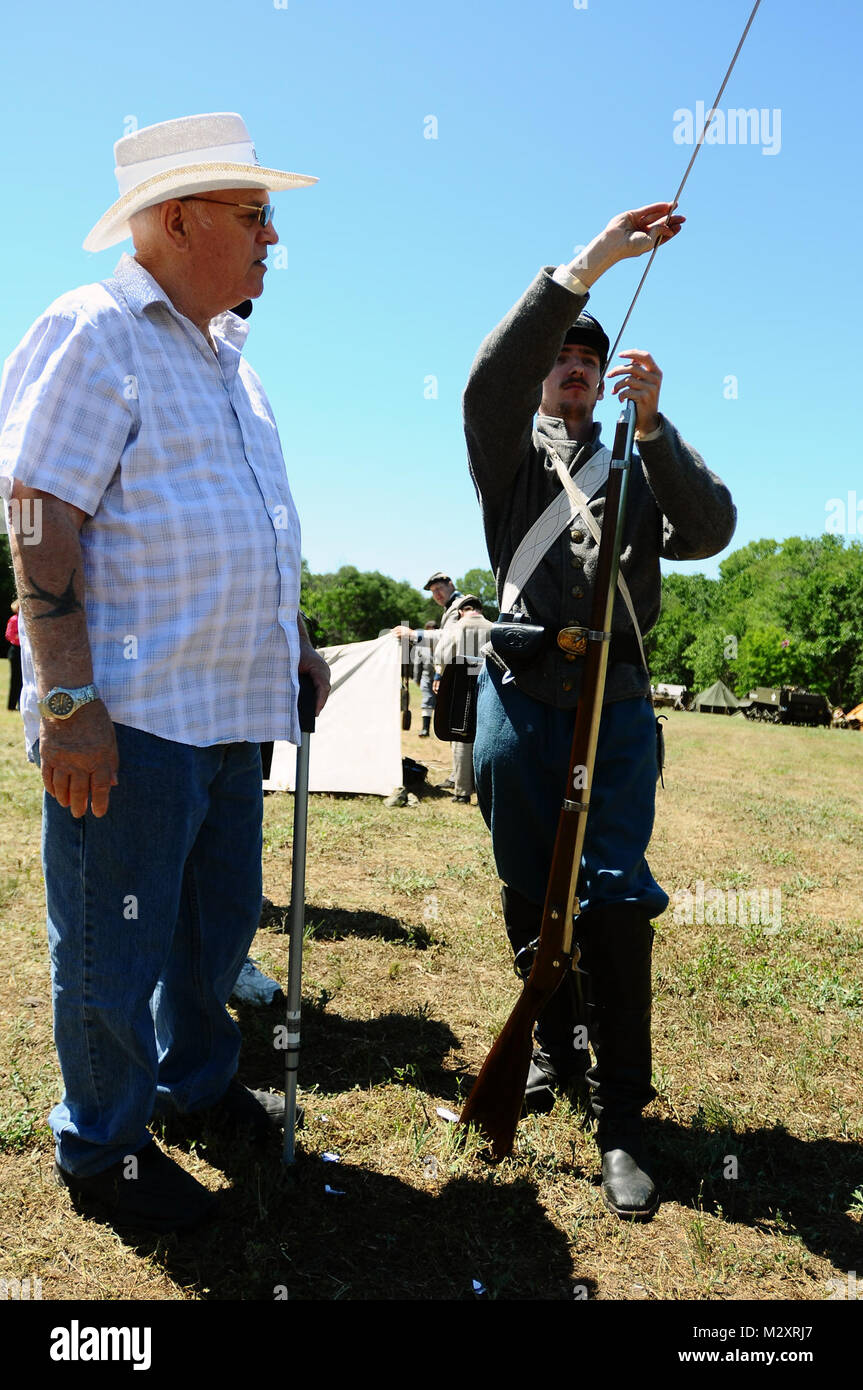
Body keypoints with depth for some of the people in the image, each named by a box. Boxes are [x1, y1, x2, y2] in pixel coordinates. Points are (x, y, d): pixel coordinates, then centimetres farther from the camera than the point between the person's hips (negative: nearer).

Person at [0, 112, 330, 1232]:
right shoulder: (94, 332, -8)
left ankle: (196, 1078, 43)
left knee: (221, 920, 20)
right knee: (116, 948, 6)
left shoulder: (229, 357, 19)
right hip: (130, 716, -8)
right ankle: (101, 1150, 27)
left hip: (232, 709, 9)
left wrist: (293, 640, 21)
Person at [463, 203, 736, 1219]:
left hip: (615, 704, 0)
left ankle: (621, 1114, 4)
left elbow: (709, 532, 0)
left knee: (615, 894, -6)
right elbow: (489, 380, -9)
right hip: (521, 696, 0)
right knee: (530, 894, 9)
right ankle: (557, 1048, 30)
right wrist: (587, 266, -16)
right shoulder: (511, 454, 13)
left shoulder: (640, 467, 18)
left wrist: (654, 428, -10)